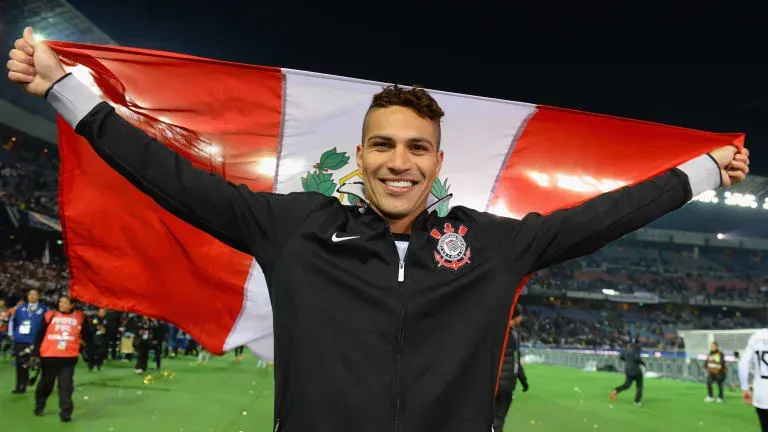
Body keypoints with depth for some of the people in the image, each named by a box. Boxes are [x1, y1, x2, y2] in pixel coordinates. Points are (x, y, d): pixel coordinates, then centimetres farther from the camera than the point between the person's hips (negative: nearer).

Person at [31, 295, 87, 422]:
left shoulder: (80, 317, 2)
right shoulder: (50, 315, 2)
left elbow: (86, 336, 10)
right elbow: (40, 336, 4)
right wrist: (36, 354, 1)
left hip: (69, 358, -1)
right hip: (49, 357, 1)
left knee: (66, 386, -6)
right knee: (46, 384, 16)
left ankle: (65, 412, -2)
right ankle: (39, 406, 38)